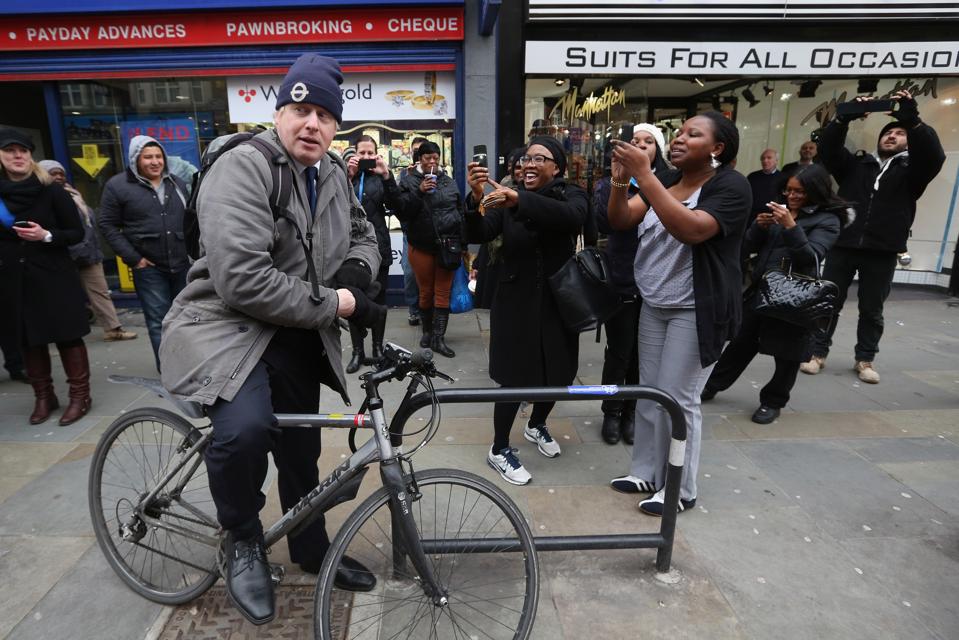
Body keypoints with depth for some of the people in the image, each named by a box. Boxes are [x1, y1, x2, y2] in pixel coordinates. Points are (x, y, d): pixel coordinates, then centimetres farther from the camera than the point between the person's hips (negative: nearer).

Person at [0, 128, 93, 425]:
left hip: (53, 278, -4)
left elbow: (77, 233, -4)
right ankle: (43, 397, 21)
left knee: (68, 337, 0)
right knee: (28, 340, 9)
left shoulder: (51, 191, -4)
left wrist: (46, 236, -18)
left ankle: (79, 396, 9)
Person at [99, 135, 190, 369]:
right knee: (159, 319, 0)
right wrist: (133, 258, -10)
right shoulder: (118, 185, -4)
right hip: (149, 266, -4)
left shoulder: (176, 183, 10)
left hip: (183, 263, 4)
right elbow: (108, 225, -3)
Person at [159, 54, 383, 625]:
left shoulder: (334, 174, 7)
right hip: (227, 325, -7)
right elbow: (243, 280, -28)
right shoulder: (242, 168, -17)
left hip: (299, 335, 7)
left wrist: (357, 269, -3)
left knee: (302, 448, 17)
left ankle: (313, 549, 41)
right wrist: (336, 304, -23)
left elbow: (364, 235, 21)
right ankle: (243, 541, 0)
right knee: (244, 429, -33)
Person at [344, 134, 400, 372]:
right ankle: (357, 351, 11)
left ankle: (378, 347, 18)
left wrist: (387, 176, -15)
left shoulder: (380, 177, 10)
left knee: (378, 299, 6)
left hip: (378, 246, 0)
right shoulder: (346, 175, 8)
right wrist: (348, 177, -16)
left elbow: (395, 205, -5)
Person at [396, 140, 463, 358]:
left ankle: (438, 338, 6)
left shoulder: (449, 182, 9)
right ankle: (427, 331, 29)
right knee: (425, 291, 9)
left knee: (443, 293, 0)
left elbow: (460, 211, 14)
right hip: (421, 247, -1)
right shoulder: (409, 181, 1)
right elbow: (401, 211, -10)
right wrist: (419, 192, -20)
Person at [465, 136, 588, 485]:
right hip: (515, 303, -1)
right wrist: (475, 198, -32)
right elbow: (477, 235, -13)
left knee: (557, 374, 14)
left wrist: (521, 200, -39)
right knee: (514, 377, -2)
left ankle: (536, 425, 43)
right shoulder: (508, 200, 2)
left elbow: (573, 217, -26)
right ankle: (499, 450, 18)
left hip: (557, 302, 2)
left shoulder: (571, 194, -1)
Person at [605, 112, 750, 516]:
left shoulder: (730, 185, -10)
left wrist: (644, 175, -29)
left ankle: (680, 489, 15)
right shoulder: (665, 181, 11)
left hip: (696, 311, -6)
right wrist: (620, 180, -18)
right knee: (648, 392, 11)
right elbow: (620, 221, 0)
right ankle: (646, 472, 25)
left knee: (678, 399, -2)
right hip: (654, 305, 7)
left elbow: (690, 230, -28)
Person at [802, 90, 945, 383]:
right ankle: (817, 353, 13)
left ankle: (865, 360, 19)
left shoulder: (911, 171, 10)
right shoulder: (855, 164, 13)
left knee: (872, 310, 8)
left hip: (882, 252, 0)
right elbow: (827, 149, 0)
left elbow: (933, 155, -11)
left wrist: (912, 119, -21)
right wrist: (845, 117, -14)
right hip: (842, 246, 0)